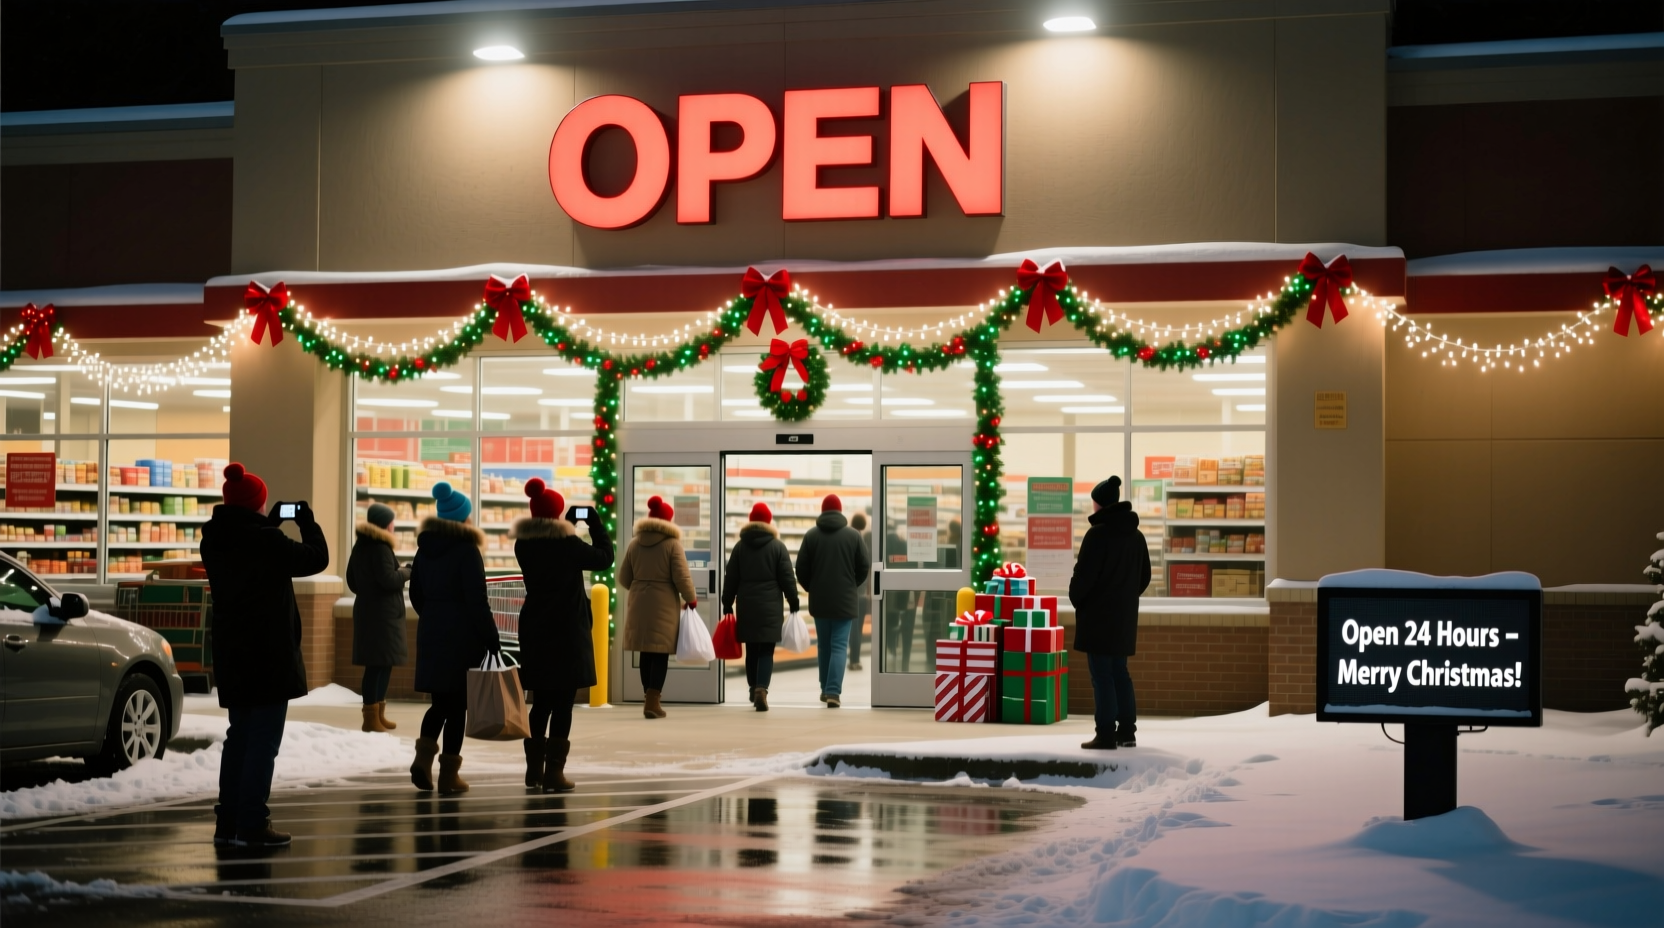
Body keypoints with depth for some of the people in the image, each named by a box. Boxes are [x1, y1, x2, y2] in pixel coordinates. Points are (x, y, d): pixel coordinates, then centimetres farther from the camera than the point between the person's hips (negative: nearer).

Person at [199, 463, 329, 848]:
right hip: (269, 657, -8)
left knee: (239, 737, 16)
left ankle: (228, 822, 18)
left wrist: (270, 526, 18)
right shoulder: (266, 541, -18)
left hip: (232, 657, 8)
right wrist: (308, 523, 7)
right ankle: (252, 824, -4)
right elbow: (316, 558, -8)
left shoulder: (215, 542, 5)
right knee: (263, 740, -3)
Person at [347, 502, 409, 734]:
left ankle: (378, 713, 21)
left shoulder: (360, 546, 13)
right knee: (379, 663, -6)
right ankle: (372, 717, -5)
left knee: (382, 663, 15)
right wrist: (408, 572, -6)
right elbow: (389, 580, -21)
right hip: (383, 613, -10)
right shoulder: (380, 548, -15)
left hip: (367, 609, 10)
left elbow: (352, 580, 19)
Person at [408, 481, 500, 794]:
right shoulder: (467, 550, -12)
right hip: (462, 636, -6)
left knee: (439, 701, 15)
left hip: (431, 633, 6)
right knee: (457, 704, 0)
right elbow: (477, 601, -15)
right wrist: (492, 639, -12)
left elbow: (415, 594, 15)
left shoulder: (425, 548, 8)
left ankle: (424, 756, -5)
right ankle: (448, 775, 2)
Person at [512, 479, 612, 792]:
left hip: (535, 631, 6)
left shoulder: (524, 544, 2)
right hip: (567, 631, -6)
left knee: (540, 702, 15)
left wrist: (572, 528, 17)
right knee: (562, 704, -1)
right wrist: (597, 525, 6)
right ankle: (554, 773, -2)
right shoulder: (566, 543, -15)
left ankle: (534, 769, 19)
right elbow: (604, 558, -5)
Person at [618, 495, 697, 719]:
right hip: (664, 605, -5)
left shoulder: (635, 543, 7)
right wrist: (691, 599, 5)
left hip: (639, 604, 5)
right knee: (660, 654, -3)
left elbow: (623, 578, 10)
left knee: (646, 653, 11)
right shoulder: (672, 543, -8)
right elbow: (682, 578, -11)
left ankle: (650, 698, 17)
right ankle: (652, 701, -10)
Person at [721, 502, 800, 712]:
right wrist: (793, 601, 7)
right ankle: (761, 688, -21)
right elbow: (787, 578, -2)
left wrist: (727, 604, 12)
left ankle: (753, 688, 21)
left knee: (751, 650, 13)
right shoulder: (777, 546, -1)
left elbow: (730, 579, 6)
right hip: (770, 607, -2)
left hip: (746, 607, 2)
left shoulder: (740, 547, 6)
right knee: (766, 651, -4)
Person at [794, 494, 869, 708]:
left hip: (819, 600, 2)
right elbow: (865, 567, -1)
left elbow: (801, 568, -1)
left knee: (823, 645, 15)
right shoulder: (853, 535, -5)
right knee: (839, 646, -2)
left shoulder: (811, 535, -2)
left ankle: (825, 689, 23)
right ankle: (833, 692, -14)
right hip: (844, 600, -2)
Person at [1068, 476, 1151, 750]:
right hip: (1124, 615, 7)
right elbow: (1144, 576, 15)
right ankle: (1126, 732, 16)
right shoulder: (1135, 535, 10)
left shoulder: (1097, 534, -14)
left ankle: (1106, 735, -5)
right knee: (1119, 672, 15)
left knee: (1102, 675, -4)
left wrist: (1076, 598, 1)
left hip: (1098, 615, -7)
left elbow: (1083, 575, -16)